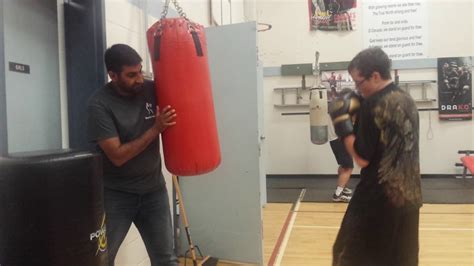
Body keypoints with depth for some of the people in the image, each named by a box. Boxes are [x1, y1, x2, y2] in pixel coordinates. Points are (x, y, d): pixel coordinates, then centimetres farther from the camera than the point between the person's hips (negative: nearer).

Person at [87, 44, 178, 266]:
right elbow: (117, 156, -19)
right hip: (116, 194, -3)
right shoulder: (100, 104, -15)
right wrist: (156, 129, -21)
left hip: (154, 190, 3)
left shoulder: (152, 89, -4)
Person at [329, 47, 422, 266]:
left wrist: (343, 123, -8)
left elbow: (362, 158, -16)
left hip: (378, 199, -8)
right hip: (409, 196, 8)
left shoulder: (373, 105, -17)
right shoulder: (408, 101, 8)